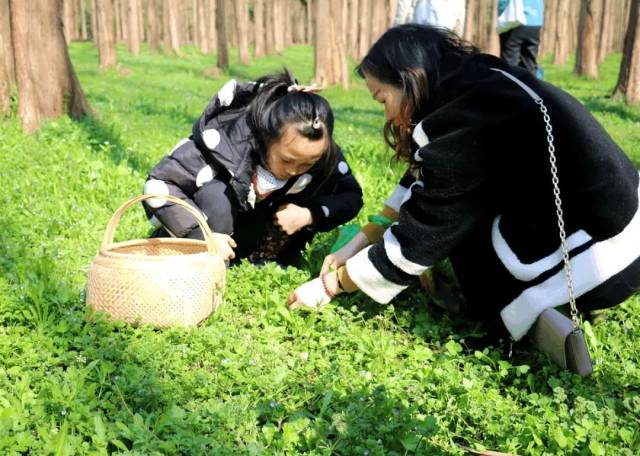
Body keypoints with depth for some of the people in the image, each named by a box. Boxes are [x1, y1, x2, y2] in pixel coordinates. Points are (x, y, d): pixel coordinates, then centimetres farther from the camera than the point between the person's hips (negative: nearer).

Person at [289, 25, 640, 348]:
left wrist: (332, 283, -2)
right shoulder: (476, 86, 4)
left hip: (596, 260, -9)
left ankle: (546, 308, -3)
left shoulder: (469, 118, -22)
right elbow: (419, 184, 13)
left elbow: (417, 238, -14)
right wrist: (357, 245, 12)